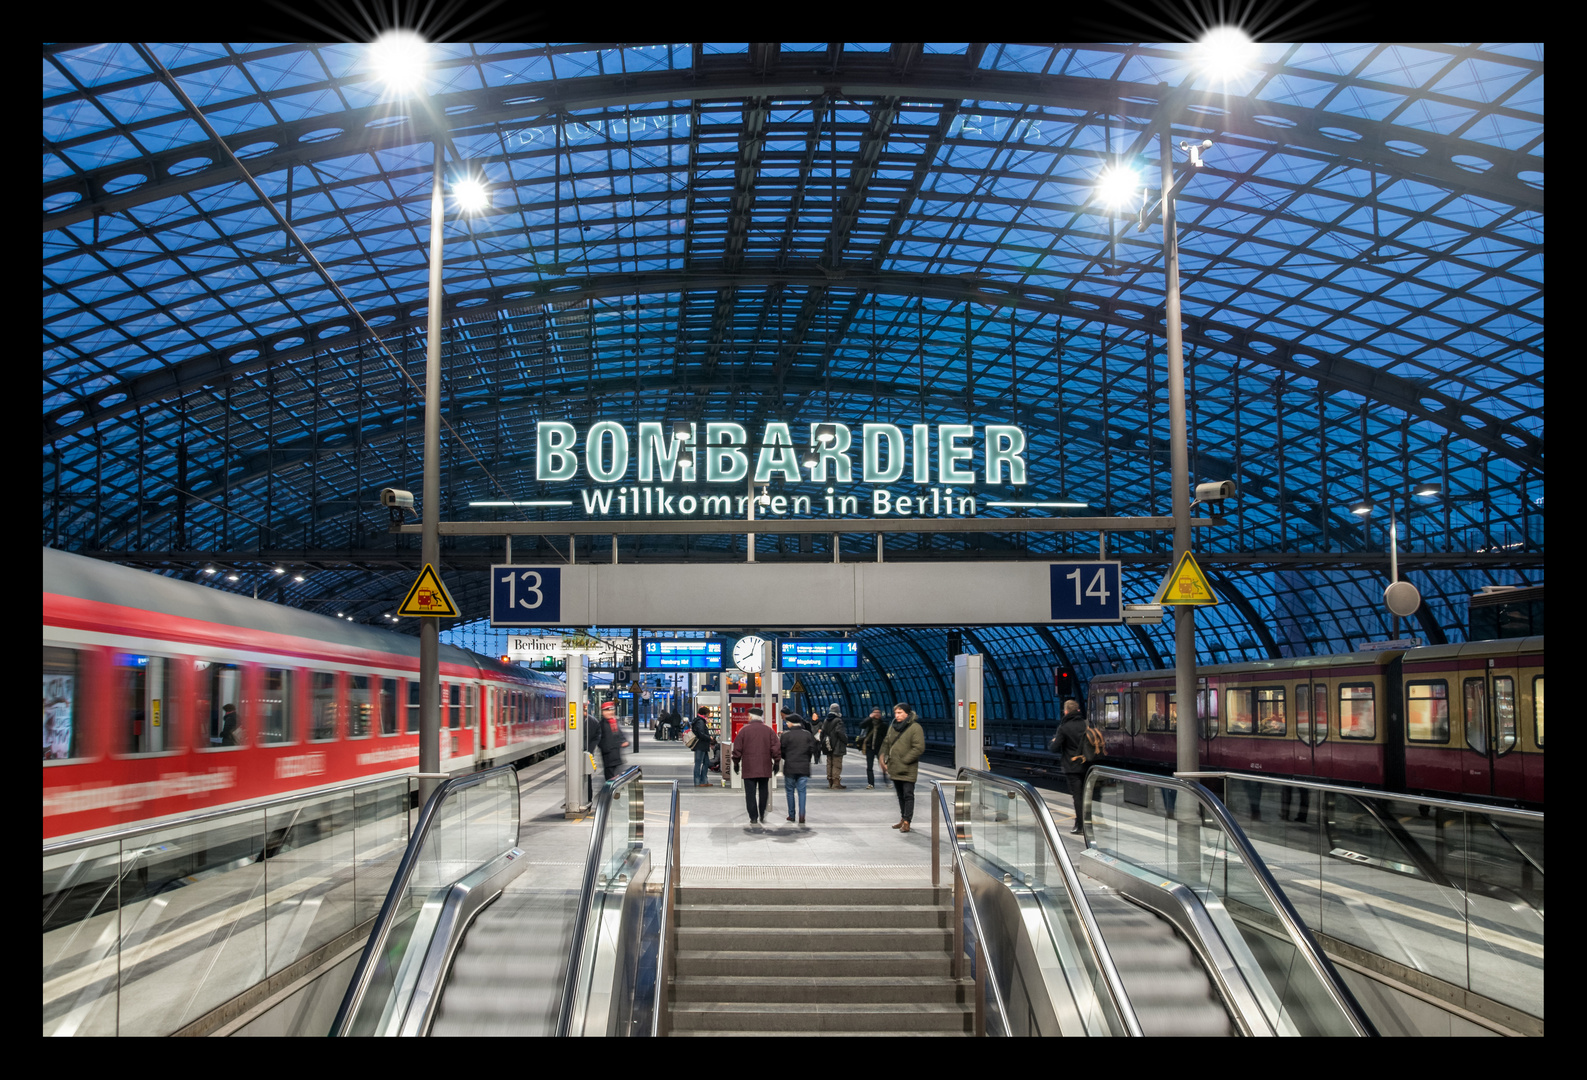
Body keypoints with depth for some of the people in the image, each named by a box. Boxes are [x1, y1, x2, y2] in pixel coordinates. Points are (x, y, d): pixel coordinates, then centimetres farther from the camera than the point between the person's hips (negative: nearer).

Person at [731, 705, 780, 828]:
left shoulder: (744, 730, -3)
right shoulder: (769, 731, 2)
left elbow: (737, 749, -1)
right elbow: (776, 748, 1)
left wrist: (736, 763, 10)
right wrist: (776, 762, 11)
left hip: (748, 768, -2)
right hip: (765, 768, 2)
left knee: (750, 793, 1)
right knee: (763, 791, 16)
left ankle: (753, 818, -2)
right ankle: (762, 814, 20)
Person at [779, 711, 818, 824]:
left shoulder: (786, 735, -8)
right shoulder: (807, 734, 1)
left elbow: (782, 751, -5)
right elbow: (812, 749, 2)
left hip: (790, 767, -2)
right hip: (804, 767, 2)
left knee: (790, 791, 10)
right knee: (802, 791, 4)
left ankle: (791, 815, 13)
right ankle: (802, 815, -9)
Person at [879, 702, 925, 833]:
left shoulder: (915, 728, -10)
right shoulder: (893, 727, 12)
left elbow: (919, 748, -16)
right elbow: (886, 744, 20)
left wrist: (904, 760, -16)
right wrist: (884, 760, 9)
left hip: (907, 770, -7)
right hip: (895, 769, 7)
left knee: (908, 795, -7)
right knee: (900, 795, 15)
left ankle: (906, 821, -6)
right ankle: (903, 819, 24)